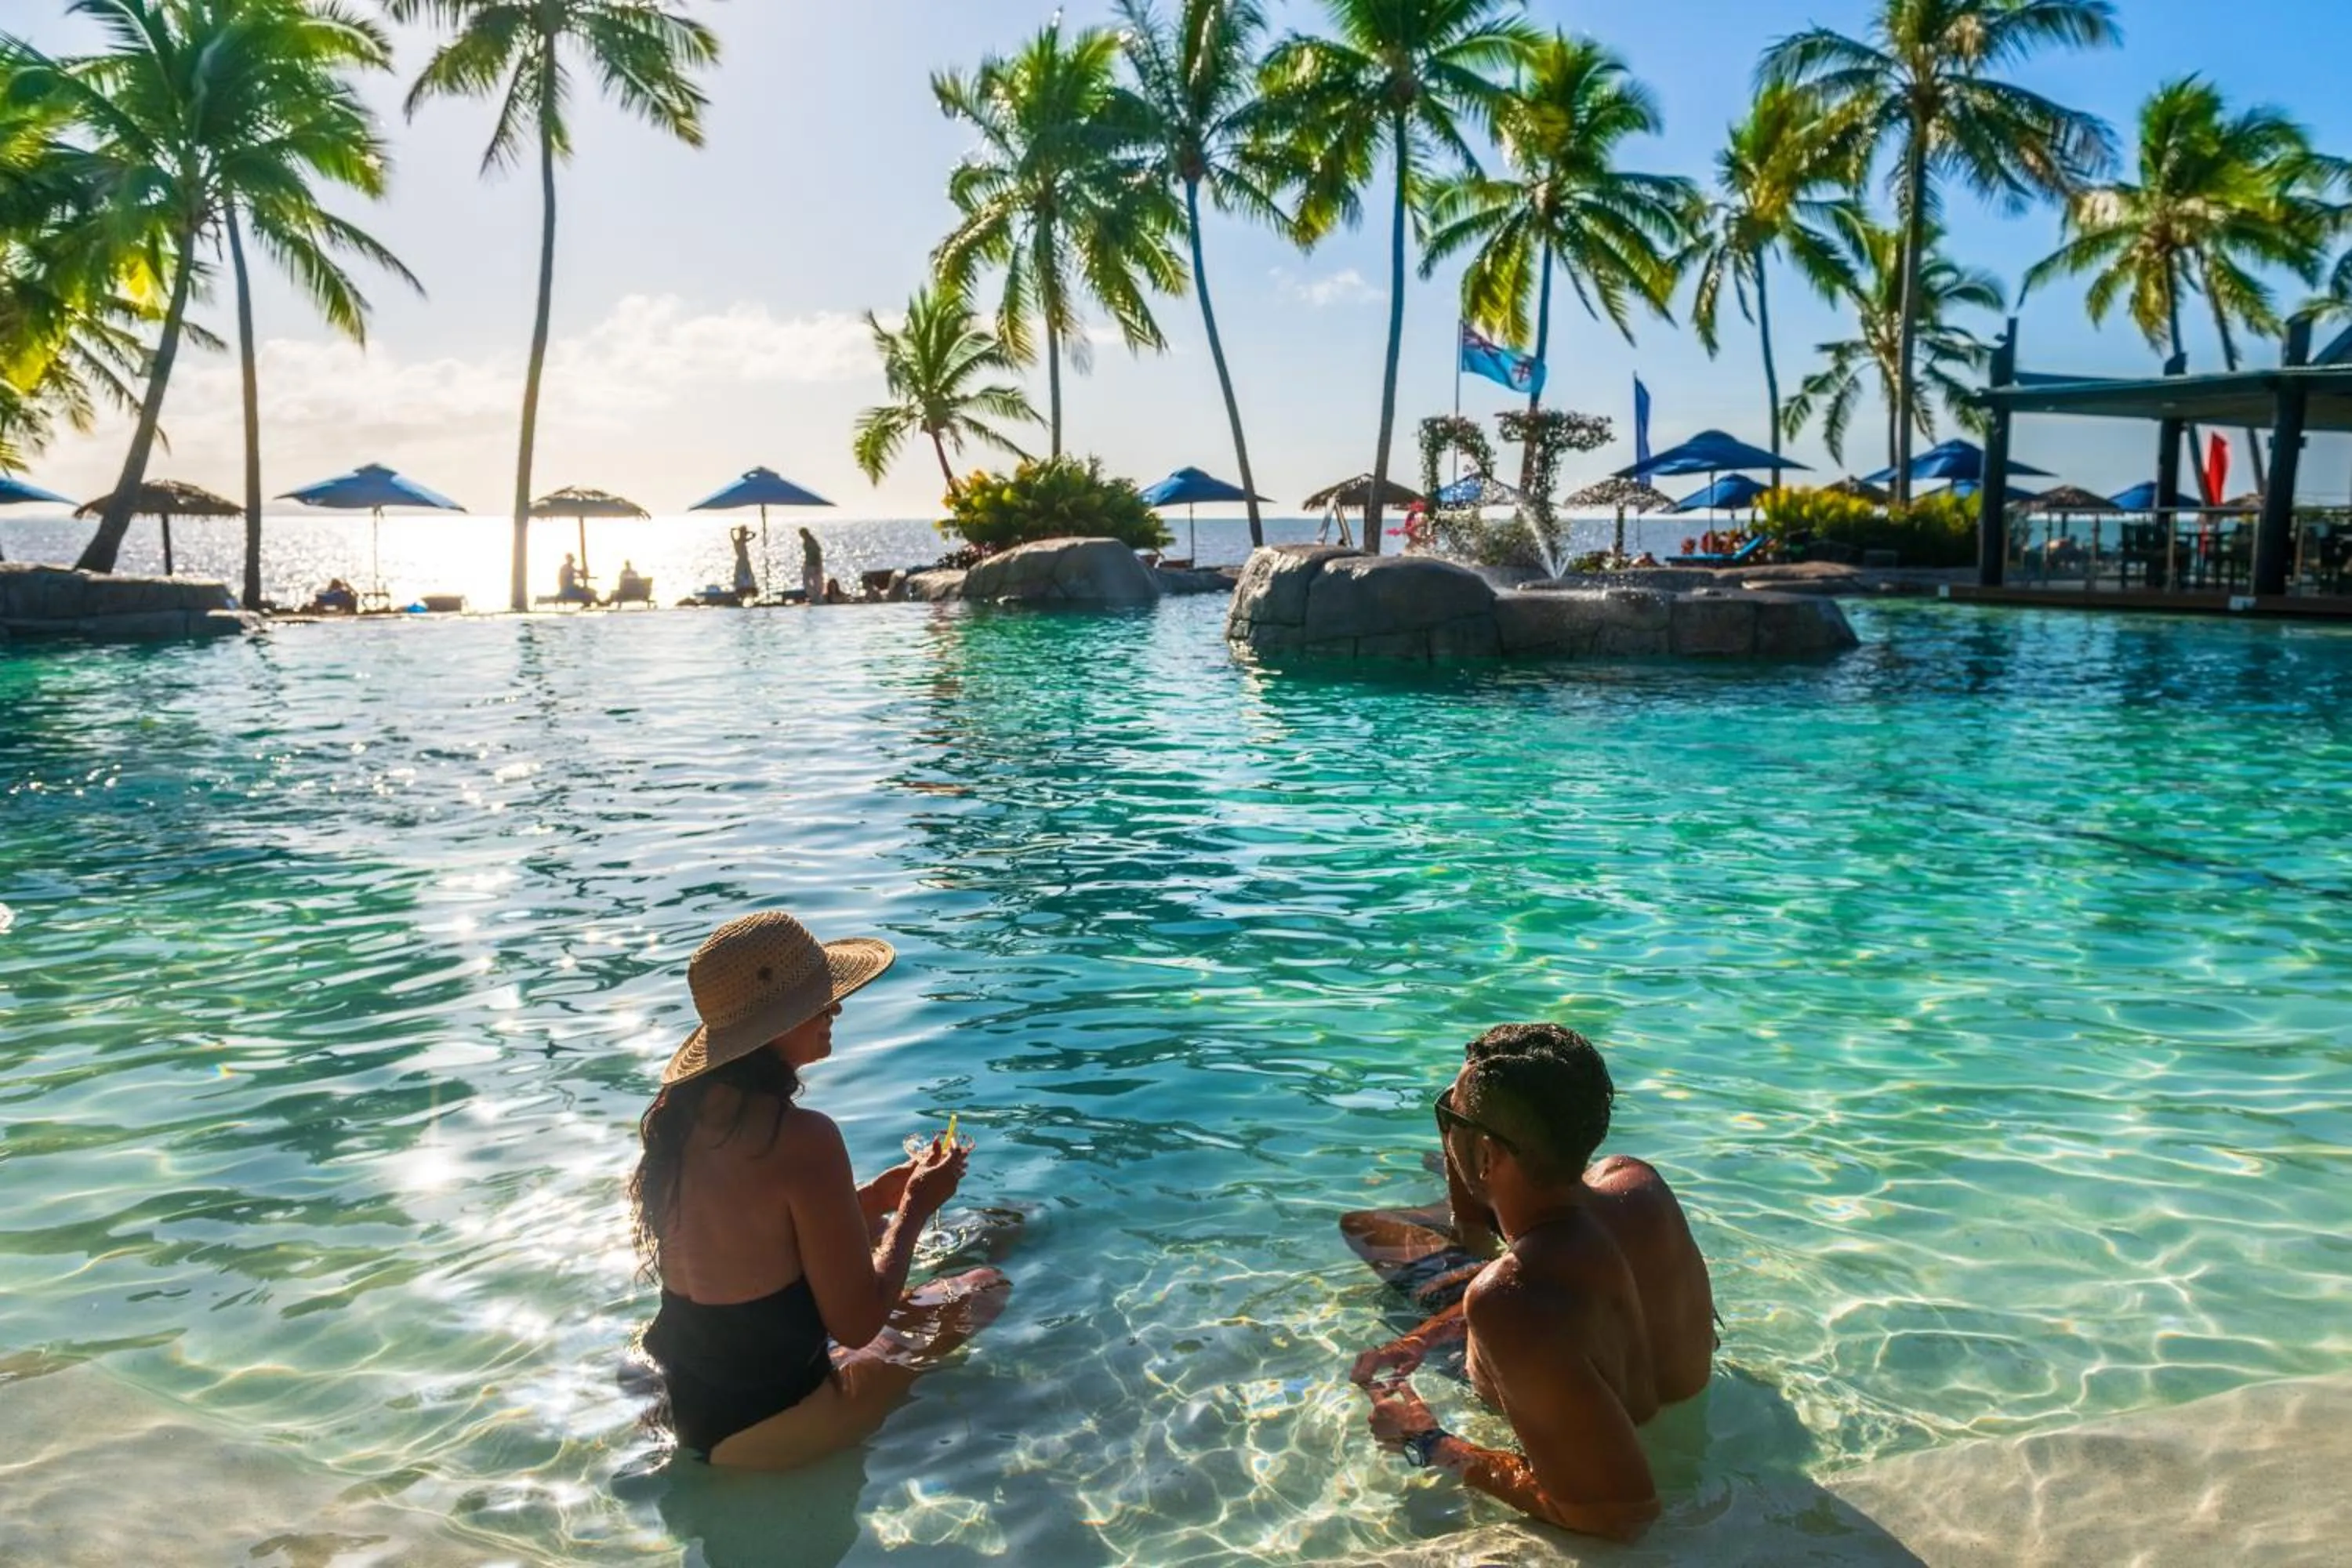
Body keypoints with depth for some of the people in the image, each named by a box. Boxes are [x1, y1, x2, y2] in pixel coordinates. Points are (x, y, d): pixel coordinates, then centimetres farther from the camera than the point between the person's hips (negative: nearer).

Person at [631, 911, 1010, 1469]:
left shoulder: (681, 1111, -3)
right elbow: (856, 1325, -21)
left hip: (685, 1402, 8)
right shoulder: (801, 1138, -28)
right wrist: (916, 1208, -6)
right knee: (984, 1288, 10)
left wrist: (876, 1197, 11)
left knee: (872, 1230, 28)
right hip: (764, 1430, -8)